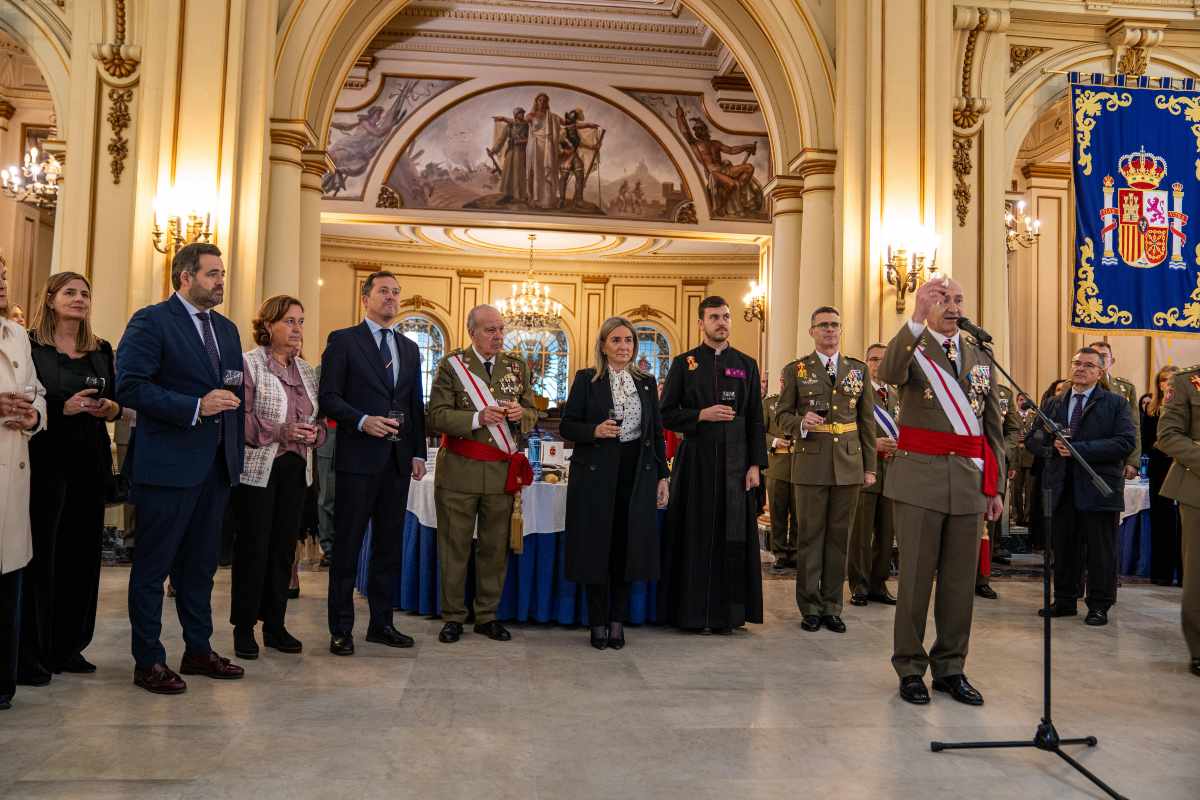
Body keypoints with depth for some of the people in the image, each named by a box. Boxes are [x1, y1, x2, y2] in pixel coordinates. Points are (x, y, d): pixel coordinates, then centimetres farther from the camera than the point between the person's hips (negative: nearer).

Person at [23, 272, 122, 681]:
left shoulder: (102, 350, 13)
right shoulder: (29, 345, -1)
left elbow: (118, 405, 15)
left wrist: (109, 408, -6)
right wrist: (62, 407, -19)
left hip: (90, 463, 5)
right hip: (45, 460, -5)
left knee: (82, 554, 7)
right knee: (40, 554, -3)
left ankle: (68, 645, 17)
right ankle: (30, 651, 8)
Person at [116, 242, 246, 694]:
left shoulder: (227, 329, 15)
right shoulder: (151, 321, -7)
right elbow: (129, 387, -15)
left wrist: (236, 450, 10)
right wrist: (195, 408, -21)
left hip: (217, 465, 7)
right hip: (168, 465, -7)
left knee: (201, 565, 16)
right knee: (152, 566, 5)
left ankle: (198, 650, 27)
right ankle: (148, 661, 15)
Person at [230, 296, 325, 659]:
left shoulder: (307, 370, 14)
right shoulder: (248, 363, -5)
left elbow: (319, 420, 17)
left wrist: (314, 433, -5)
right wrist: (280, 431, -21)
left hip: (296, 470, 6)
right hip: (257, 469, -6)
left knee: (284, 548, 9)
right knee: (253, 548, 1)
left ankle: (275, 625, 20)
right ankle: (244, 628, 14)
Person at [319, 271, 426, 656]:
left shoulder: (410, 348, 16)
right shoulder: (343, 340, 0)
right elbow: (328, 397, -6)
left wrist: (418, 452, 10)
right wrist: (362, 421, -20)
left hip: (398, 460, 6)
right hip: (359, 457, -5)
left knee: (390, 546, 11)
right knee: (347, 547, 2)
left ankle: (381, 624, 21)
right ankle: (341, 629, 12)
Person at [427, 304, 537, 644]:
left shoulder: (518, 367, 8)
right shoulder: (452, 365, -3)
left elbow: (532, 415, 11)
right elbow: (437, 416, -9)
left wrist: (520, 413, -12)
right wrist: (478, 418, -22)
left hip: (503, 472, 3)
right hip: (459, 472, -3)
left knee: (495, 548, 11)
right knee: (455, 546, 7)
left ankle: (487, 616, 24)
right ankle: (453, 616, 19)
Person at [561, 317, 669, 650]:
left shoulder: (646, 382, 11)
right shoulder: (586, 380, 1)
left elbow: (657, 432, 12)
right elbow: (567, 426, 0)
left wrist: (662, 477, 8)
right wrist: (594, 430, -19)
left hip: (636, 476, 3)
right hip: (596, 475, -3)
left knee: (627, 548, 5)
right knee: (596, 547, 2)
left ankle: (618, 622, 17)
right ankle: (598, 623, 15)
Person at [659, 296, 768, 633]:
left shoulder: (747, 365, 9)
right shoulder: (683, 363, 4)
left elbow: (756, 420, 7)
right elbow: (666, 414, 2)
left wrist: (755, 465, -1)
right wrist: (702, 415, -13)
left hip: (735, 461, 2)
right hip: (696, 460, -1)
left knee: (733, 535, 2)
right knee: (696, 534, 1)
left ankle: (729, 612, 13)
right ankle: (694, 611, 11)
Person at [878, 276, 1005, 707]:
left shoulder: (981, 357, 14)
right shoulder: (911, 346, 1)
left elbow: (993, 426, 15)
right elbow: (888, 373, -25)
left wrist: (996, 486, 11)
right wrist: (917, 318, -34)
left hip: (969, 478, 4)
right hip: (920, 476, -4)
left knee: (960, 579, 9)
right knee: (915, 576, 2)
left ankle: (950, 668, 22)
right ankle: (910, 668, 14)